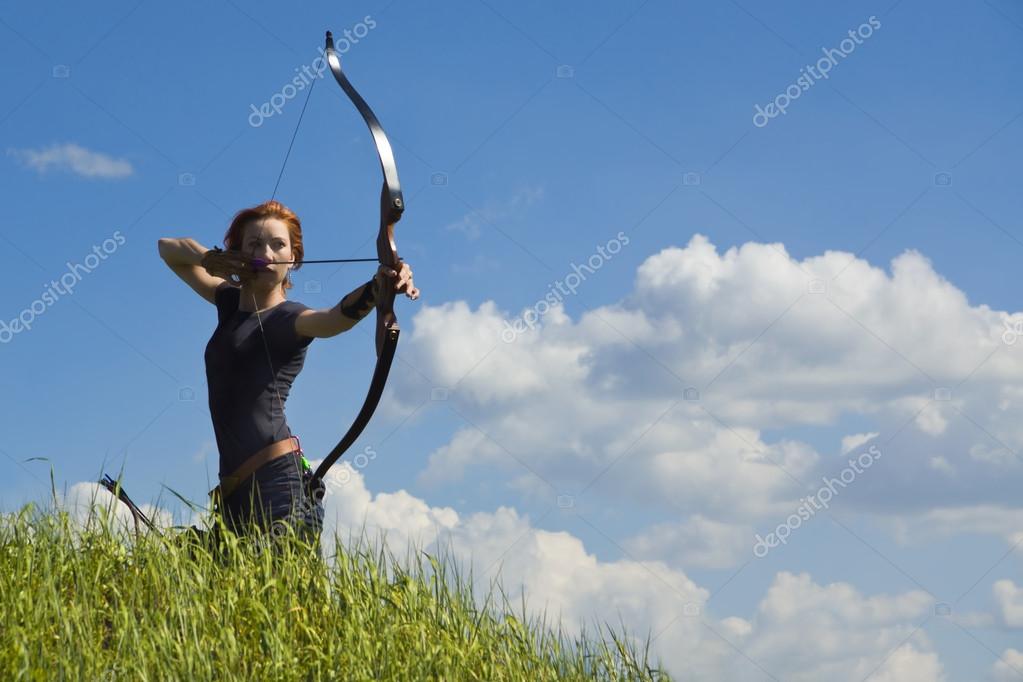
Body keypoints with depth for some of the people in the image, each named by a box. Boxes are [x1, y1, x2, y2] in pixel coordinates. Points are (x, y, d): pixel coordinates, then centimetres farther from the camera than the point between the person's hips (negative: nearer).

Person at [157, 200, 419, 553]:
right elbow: (169, 249, 31)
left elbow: (335, 318, -23)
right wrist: (210, 258, 8)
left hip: (278, 478, -7)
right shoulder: (230, 302, 22)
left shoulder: (289, 318, 0)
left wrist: (378, 286, -44)